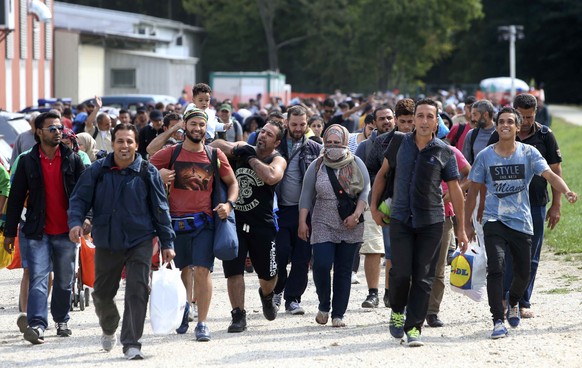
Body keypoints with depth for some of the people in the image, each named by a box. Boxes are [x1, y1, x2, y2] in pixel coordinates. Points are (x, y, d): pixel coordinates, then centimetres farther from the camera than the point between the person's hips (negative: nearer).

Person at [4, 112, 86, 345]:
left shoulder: (73, 160, 4)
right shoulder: (28, 162, 2)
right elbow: (16, 198, 4)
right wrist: (9, 232, 2)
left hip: (66, 232, 2)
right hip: (38, 232, -2)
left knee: (64, 280, 11)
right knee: (38, 279, -12)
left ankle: (61, 320, 27)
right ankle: (36, 325, -20)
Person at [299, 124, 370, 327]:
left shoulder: (356, 164, 2)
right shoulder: (317, 166, 4)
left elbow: (365, 191, 0)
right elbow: (306, 196, 5)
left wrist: (356, 215, -13)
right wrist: (302, 222, -2)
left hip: (350, 227, 0)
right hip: (323, 225, 0)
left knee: (344, 270, 2)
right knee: (321, 265, -13)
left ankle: (338, 314, 9)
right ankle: (324, 305, 10)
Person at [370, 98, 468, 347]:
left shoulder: (445, 152, 0)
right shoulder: (400, 144, 3)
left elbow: (455, 190, 4)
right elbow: (382, 174, 15)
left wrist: (461, 229, 3)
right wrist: (374, 206, 10)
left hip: (431, 222, 0)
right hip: (400, 219, 0)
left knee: (423, 277, -2)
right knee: (401, 272, -7)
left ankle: (413, 327, 4)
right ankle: (397, 311, 21)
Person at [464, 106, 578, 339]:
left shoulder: (529, 153, 0)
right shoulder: (485, 156, 1)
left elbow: (549, 175, -14)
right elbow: (473, 191, 8)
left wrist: (566, 191, -34)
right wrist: (467, 223, 7)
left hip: (522, 222, 1)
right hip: (494, 221, -1)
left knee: (523, 273, 10)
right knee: (496, 267, -19)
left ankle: (513, 302, 44)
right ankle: (498, 321, -14)